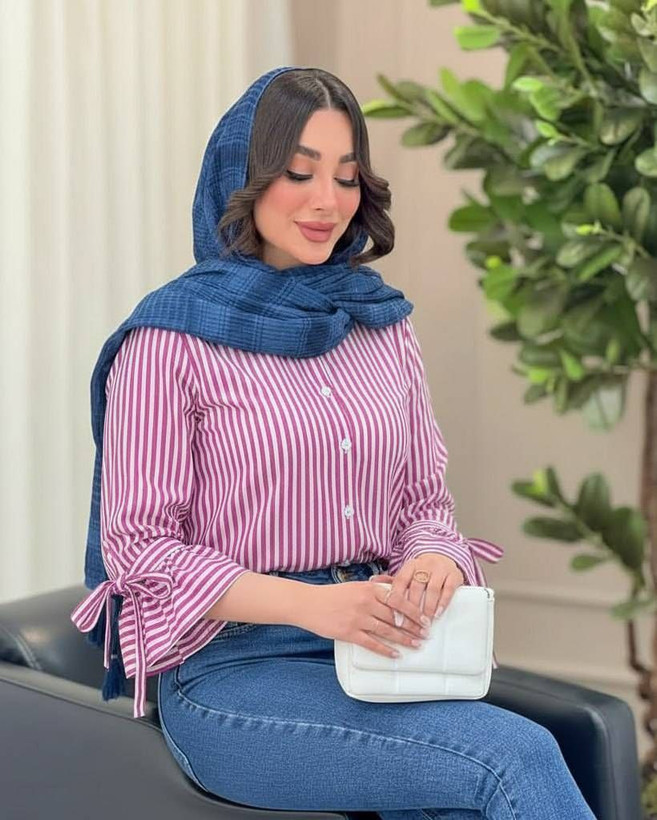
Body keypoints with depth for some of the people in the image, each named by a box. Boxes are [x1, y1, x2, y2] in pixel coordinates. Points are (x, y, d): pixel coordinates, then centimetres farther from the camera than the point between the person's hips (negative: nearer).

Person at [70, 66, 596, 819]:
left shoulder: (385, 325, 12)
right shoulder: (169, 338, -4)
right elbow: (138, 548, -6)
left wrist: (434, 563, -9)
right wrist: (309, 602, -20)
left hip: (382, 651, 5)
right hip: (229, 668, -5)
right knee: (517, 755, -26)